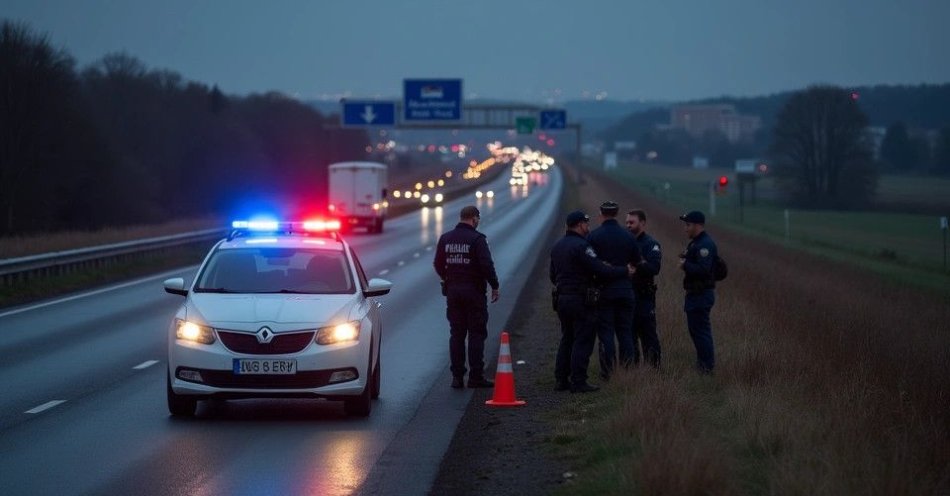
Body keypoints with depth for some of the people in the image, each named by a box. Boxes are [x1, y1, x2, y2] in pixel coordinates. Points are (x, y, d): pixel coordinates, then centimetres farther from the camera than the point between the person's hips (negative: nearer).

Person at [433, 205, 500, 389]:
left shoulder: (445, 238, 6)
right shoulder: (477, 239, -11)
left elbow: (438, 264, 11)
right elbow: (487, 265, -17)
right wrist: (494, 286, -6)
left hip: (452, 291, 5)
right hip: (474, 291, -5)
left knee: (456, 334, 9)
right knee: (476, 334, 0)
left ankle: (457, 376, 7)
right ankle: (476, 376, -3)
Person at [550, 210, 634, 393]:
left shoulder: (557, 246, 14)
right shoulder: (581, 246, -15)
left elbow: (552, 275, 20)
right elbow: (599, 269, -19)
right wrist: (625, 272, -10)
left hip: (561, 299, 9)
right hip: (580, 300, -9)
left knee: (567, 339, 15)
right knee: (583, 341, -5)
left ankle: (561, 379, 13)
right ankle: (578, 381, -8)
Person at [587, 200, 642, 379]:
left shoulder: (593, 236, -7)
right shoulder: (628, 236, 3)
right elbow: (636, 263, 10)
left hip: (603, 290, -3)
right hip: (625, 289, 3)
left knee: (605, 332, 1)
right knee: (625, 332, 9)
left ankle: (608, 372, -1)